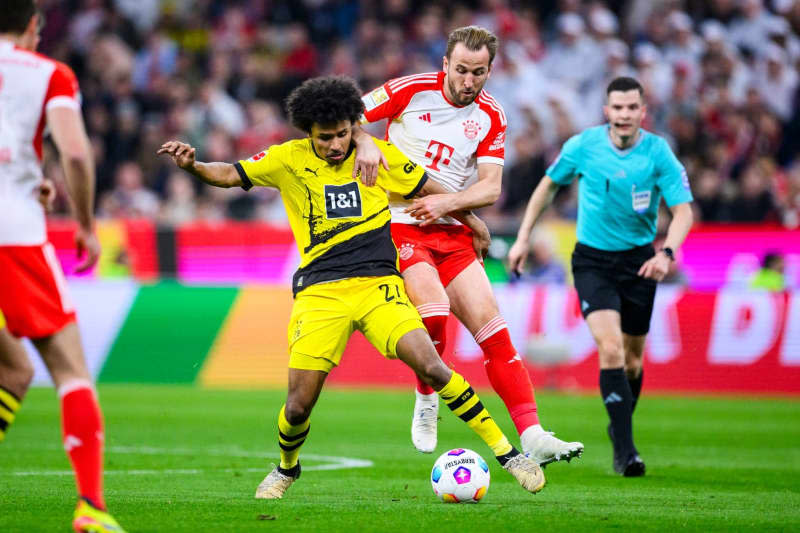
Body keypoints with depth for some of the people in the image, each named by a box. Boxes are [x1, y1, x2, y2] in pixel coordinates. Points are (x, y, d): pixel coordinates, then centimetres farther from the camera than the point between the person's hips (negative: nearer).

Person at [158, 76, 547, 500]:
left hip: (378, 285, 0)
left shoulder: (379, 155, 2)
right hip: (318, 293, 1)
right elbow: (230, 175, 7)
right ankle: (286, 469, 27)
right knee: (298, 406, -6)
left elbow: (430, 190, 15)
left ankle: (505, 452, -10)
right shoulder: (290, 160, 2)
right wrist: (191, 166, -12)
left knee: (432, 368, -21)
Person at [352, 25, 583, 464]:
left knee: (492, 329, -7)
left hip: (451, 232, 4)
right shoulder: (412, 91, -6)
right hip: (399, 226, -4)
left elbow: (490, 188, 1)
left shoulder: (490, 117, 4)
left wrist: (447, 202, -16)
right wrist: (364, 142, -23)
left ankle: (531, 437, -9)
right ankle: (426, 402, -2)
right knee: (434, 309, -28)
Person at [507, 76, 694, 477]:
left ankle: (619, 428, 37)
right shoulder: (583, 146, -9)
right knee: (611, 349, -19)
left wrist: (666, 253, -32)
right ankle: (625, 450, -19)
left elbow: (683, 211, -15)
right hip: (592, 260, -1)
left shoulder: (658, 152, -11)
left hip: (639, 260, 1)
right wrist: (523, 238, 6)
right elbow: (548, 185, 9)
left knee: (632, 361, 10)